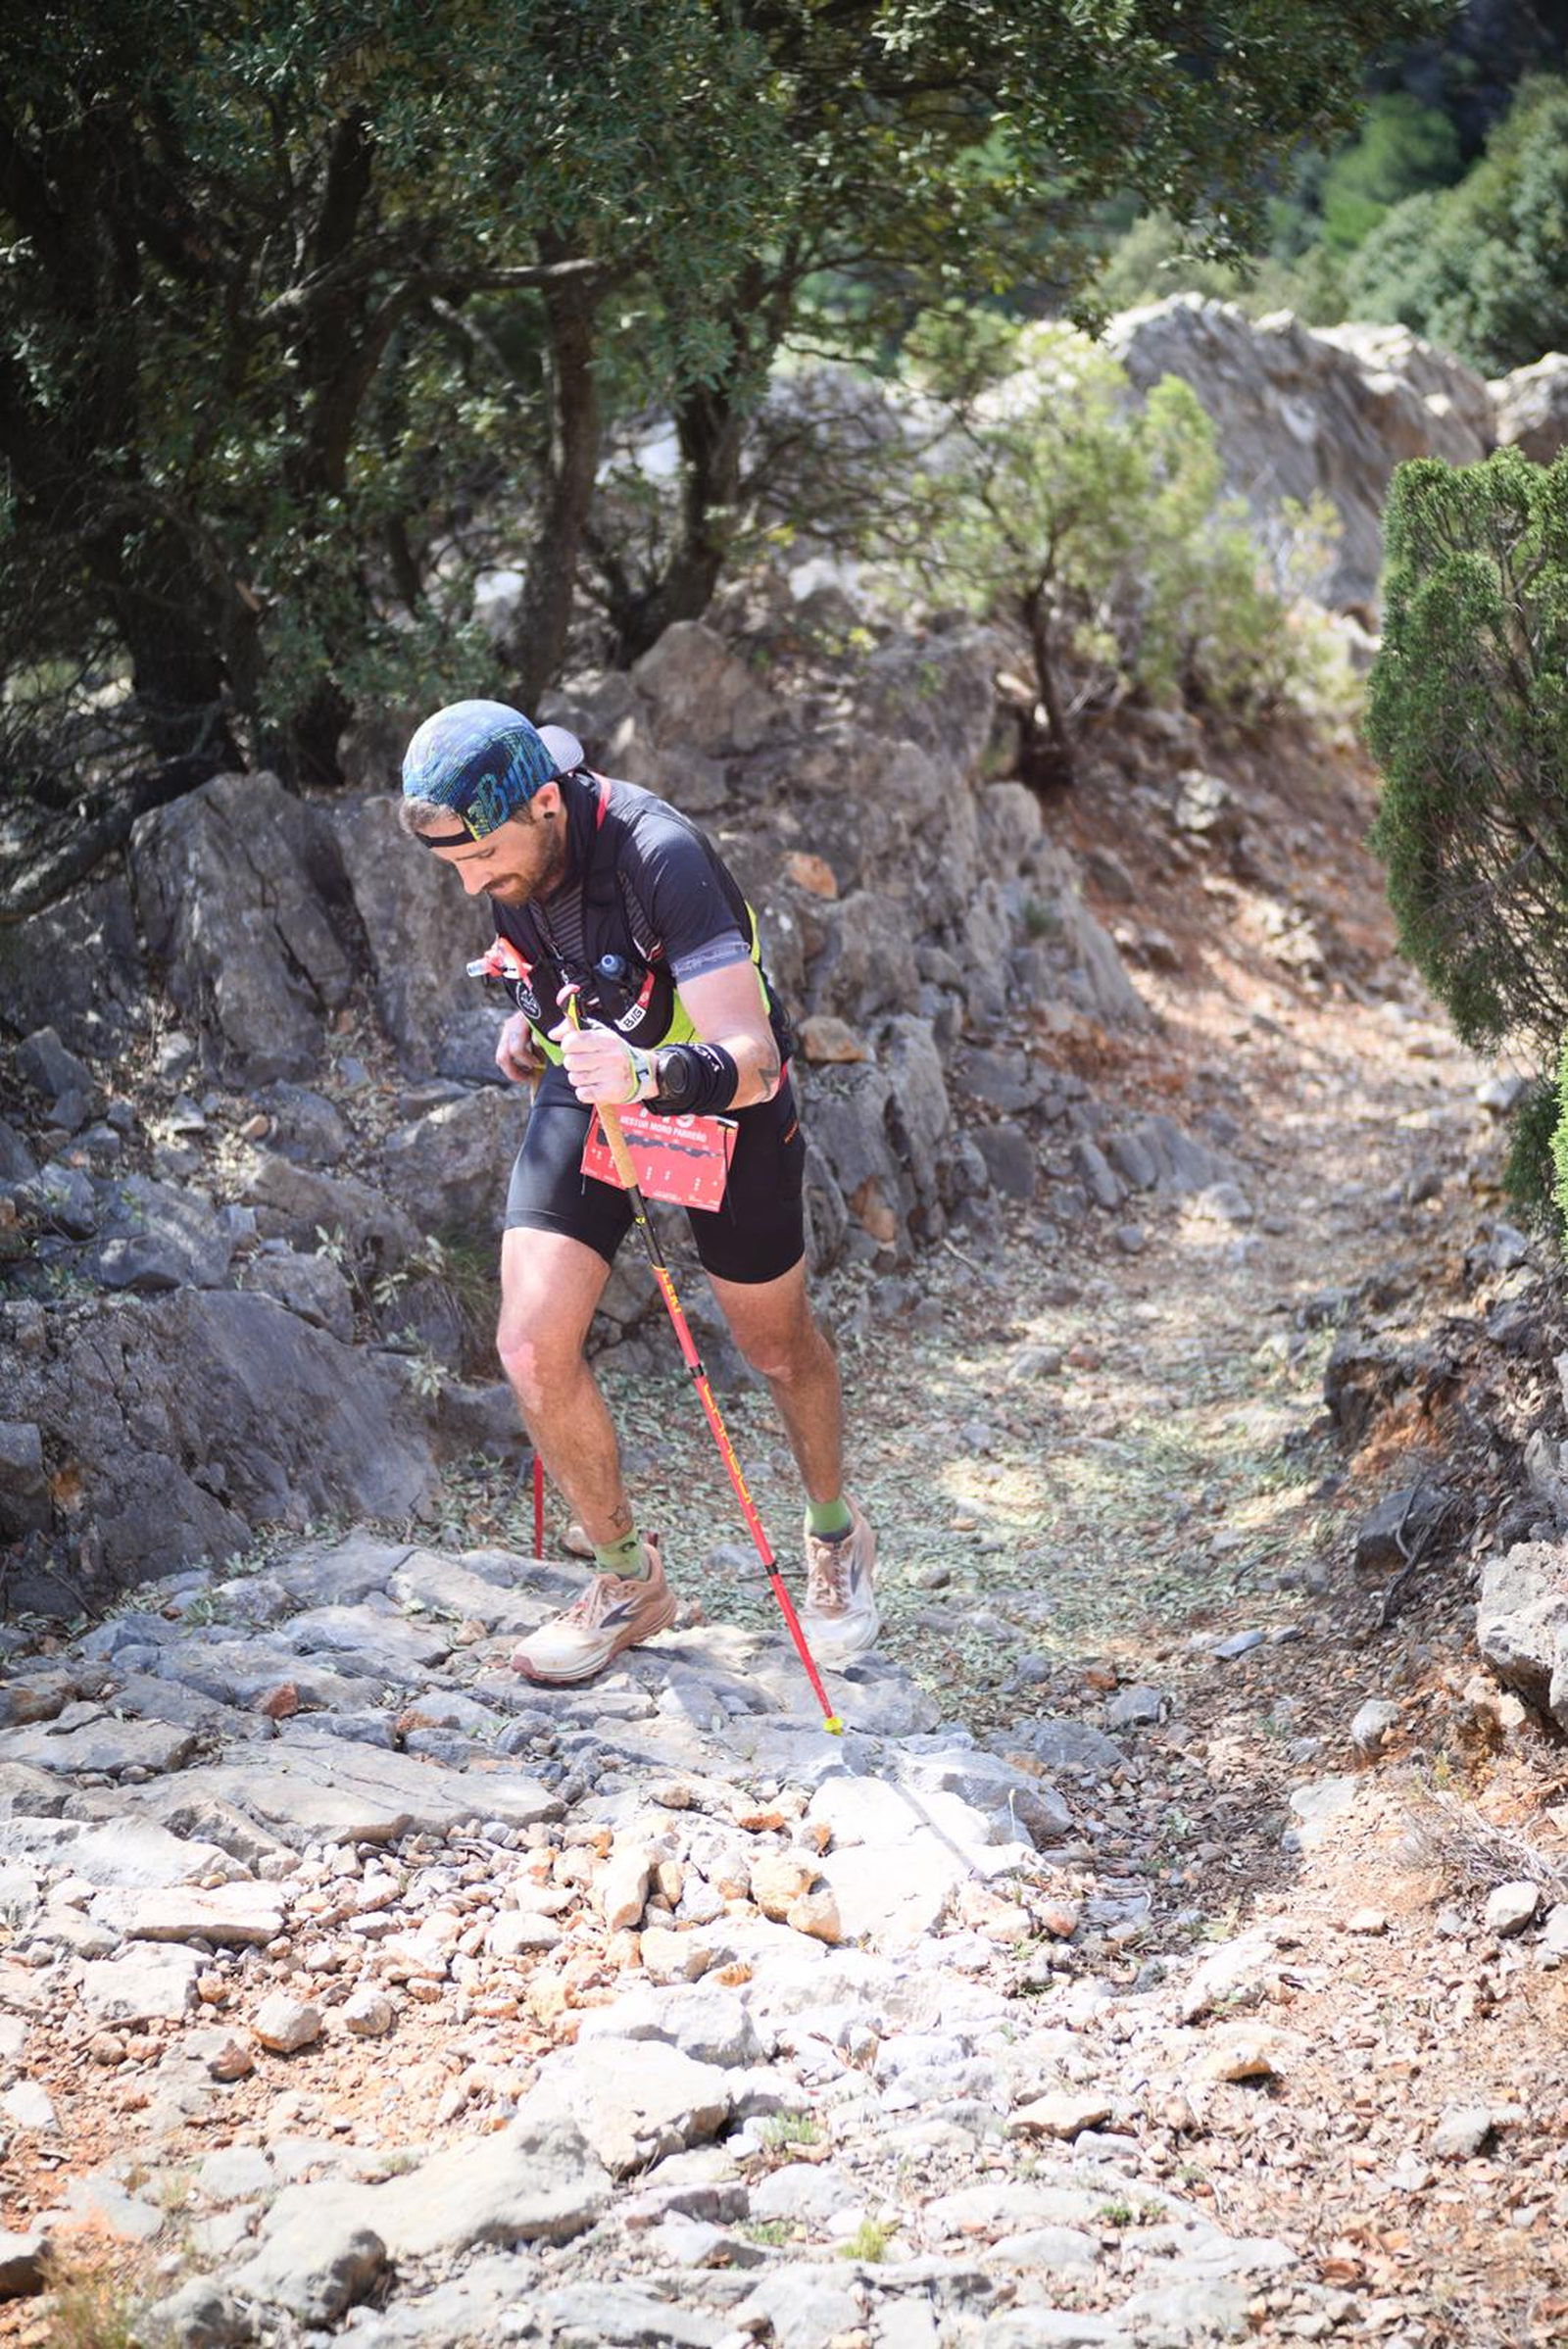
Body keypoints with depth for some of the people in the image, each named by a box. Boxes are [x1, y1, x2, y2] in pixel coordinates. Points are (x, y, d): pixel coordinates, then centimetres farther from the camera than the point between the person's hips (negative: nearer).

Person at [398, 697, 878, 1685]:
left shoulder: (661, 855, -35)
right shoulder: (504, 848, -15)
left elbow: (750, 1062, -40)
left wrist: (650, 1075, -57)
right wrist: (532, 1013, 0)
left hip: (724, 1098, -4)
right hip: (589, 1085, 5)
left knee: (778, 1346, 14)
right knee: (532, 1346, -11)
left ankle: (838, 1539, 43)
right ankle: (631, 1581, 9)